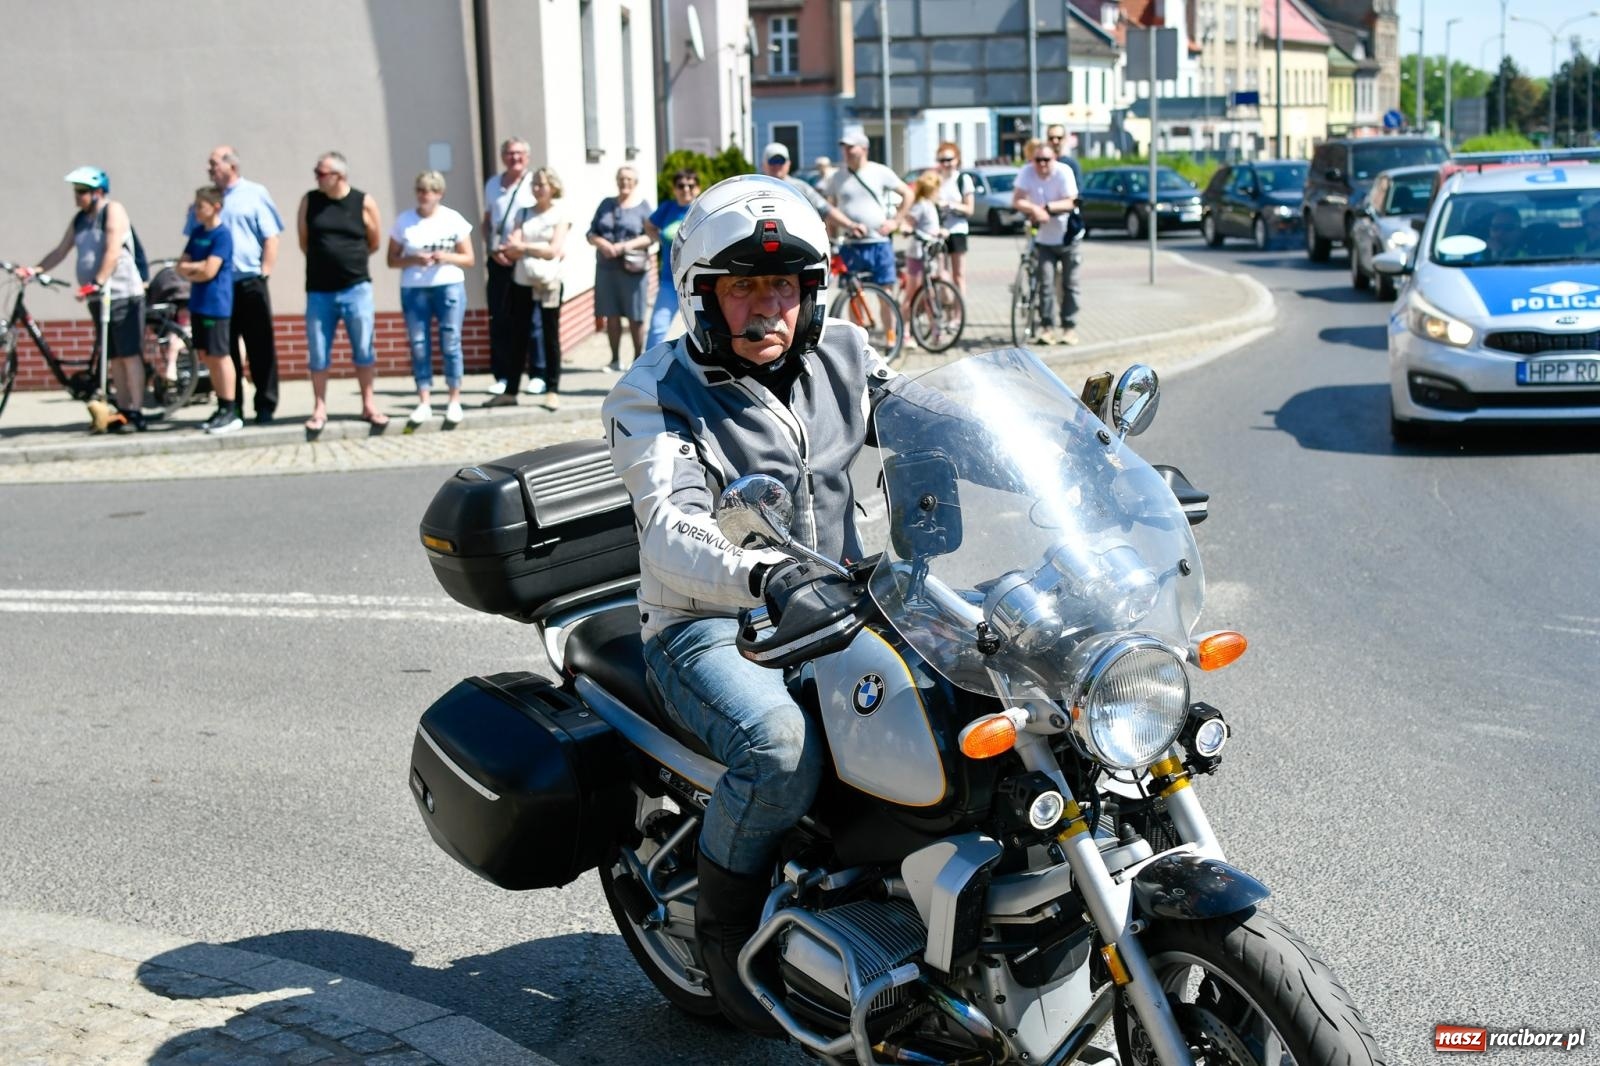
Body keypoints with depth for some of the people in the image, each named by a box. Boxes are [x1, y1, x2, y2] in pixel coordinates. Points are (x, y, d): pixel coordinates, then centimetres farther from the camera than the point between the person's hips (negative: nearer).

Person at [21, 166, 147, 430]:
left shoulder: (113, 211, -8)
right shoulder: (79, 218, 15)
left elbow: (113, 251, -18)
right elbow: (61, 250, 16)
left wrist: (97, 283, -28)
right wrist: (35, 270, 2)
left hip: (123, 293, -8)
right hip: (98, 297, 8)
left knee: (130, 355, -8)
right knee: (113, 357, 7)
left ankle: (135, 413, -9)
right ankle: (123, 410, 10)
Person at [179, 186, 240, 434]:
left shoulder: (222, 235, -11)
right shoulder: (197, 232, 12)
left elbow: (209, 271, -18)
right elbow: (182, 268, 10)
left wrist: (189, 268, -2)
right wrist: (196, 269, -8)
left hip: (216, 305, -8)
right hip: (198, 303, 8)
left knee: (220, 356, -5)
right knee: (207, 356, 10)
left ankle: (231, 412, -1)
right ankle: (222, 408, 17)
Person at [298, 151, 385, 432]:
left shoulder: (364, 203, -3)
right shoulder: (309, 201, 2)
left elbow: (374, 242, 7)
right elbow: (304, 241, 12)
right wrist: (325, 260, 14)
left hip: (356, 288, -1)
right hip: (319, 290, 2)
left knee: (363, 350, 3)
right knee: (317, 353, 4)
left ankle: (369, 405, 12)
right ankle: (319, 409, 12)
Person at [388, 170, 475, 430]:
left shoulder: (453, 219, 3)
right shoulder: (404, 221, 5)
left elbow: (468, 258, 6)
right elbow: (392, 259, 5)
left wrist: (446, 257, -13)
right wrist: (413, 259, -14)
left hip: (449, 287, -1)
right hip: (414, 290, 1)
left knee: (450, 344, 0)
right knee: (419, 346, 0)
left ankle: (454, 401, 7)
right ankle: (424, 403, 2)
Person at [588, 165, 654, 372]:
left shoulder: (643, 206, 2)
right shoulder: (606, 204, 13)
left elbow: (651, 236, -7)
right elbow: (591, 233, 10)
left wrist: (626, 246, -18)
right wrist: (601, 243, -12)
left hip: (632, 268, -3)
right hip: (607, 267, 4)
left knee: (635, 318, 0)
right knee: (611, 316, 5)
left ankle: (638, 360, 10)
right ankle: (615, 360, 13)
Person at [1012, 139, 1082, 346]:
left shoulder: (1063, 172, -16)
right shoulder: (1026, 172, -10)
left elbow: (1070, 203, -18)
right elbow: (1017, 201, -16)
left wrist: (1046, 207, -29)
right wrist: (1034, 209, -32)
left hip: (1069, 238, -1)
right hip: (1044, 240, 1)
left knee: (1069, 284, 3)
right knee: (1046, 283, -8)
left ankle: (1069, 328, 8)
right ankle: (1045, 327, -4)